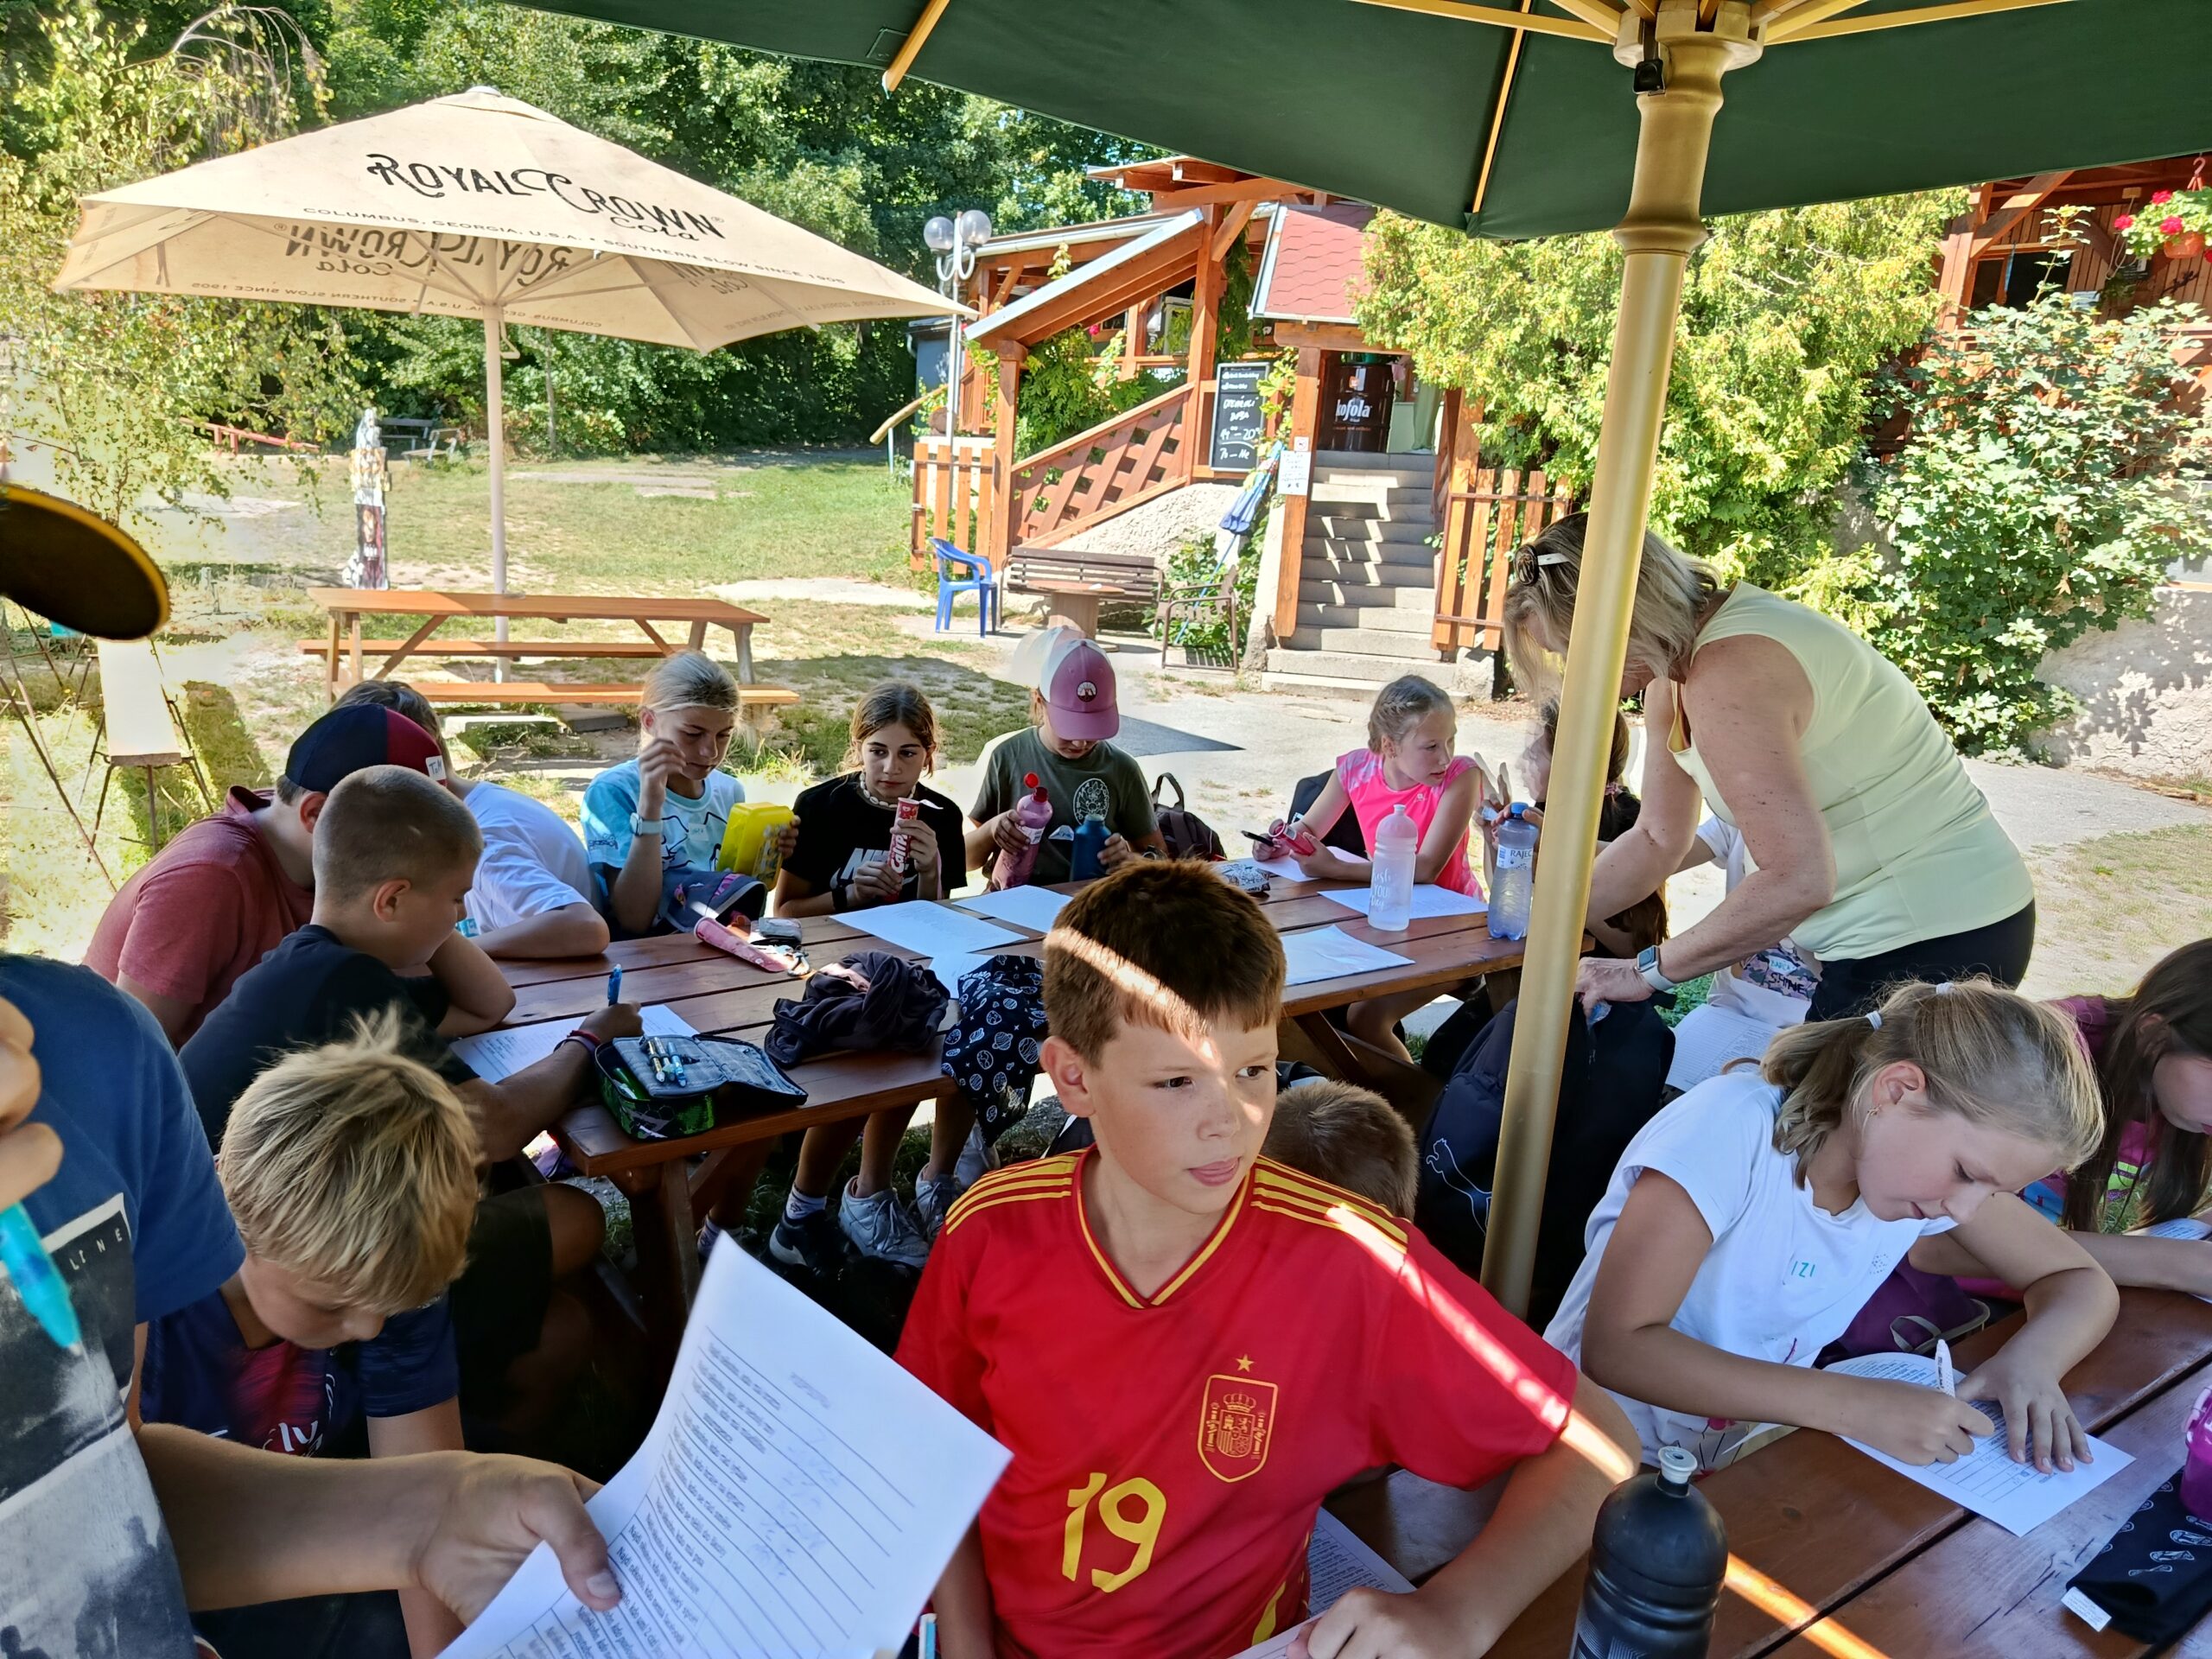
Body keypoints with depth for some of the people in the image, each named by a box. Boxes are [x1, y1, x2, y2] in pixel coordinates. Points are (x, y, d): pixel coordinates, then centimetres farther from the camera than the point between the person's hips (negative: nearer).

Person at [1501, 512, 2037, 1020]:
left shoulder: (1727, 673, -26)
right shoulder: (1670, 671, 4)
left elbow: (1796, 880, -30)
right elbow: (1657, 839, 11)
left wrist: (1647, 971, -22)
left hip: (1931, 946, -9)